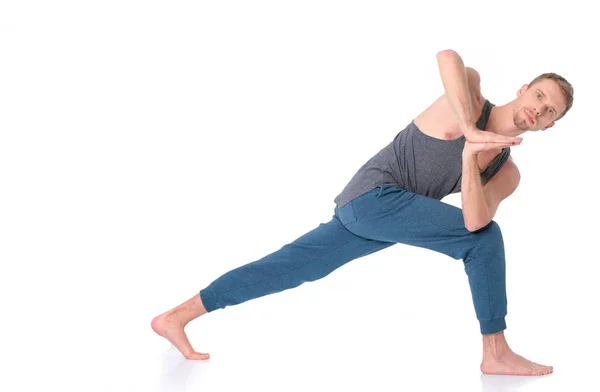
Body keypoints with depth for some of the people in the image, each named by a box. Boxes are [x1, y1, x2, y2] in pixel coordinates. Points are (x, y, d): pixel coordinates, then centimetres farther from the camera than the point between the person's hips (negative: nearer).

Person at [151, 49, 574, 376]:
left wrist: (470, 156, -22)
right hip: (374, 194, -8)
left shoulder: (507, 173, 10)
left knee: (290, 267, 9)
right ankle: (496, 352, -5)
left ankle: (176, 317, 16)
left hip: (362, 214, 8)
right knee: (486, 239, -13)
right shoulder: (470, 92, -6)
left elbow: (473, 220, -9)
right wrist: (470, 130, -33)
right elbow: (448, 57, -30)